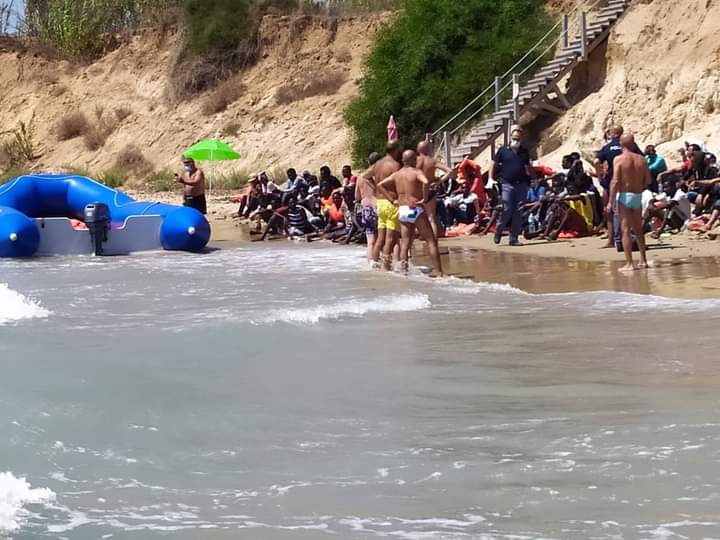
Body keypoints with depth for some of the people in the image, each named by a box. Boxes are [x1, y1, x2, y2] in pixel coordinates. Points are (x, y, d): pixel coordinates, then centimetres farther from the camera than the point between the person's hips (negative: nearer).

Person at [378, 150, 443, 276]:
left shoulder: (397, 174, 9)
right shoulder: (416, 172, -9)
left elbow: (380, 185, 12)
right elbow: (426, 182, -29)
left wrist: (392, 200, 9)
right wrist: (424, 199, -17)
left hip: (402, 210, 6)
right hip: (416, 210, -6)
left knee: (405, 242, 9)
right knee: (431, 241, -1)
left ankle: (404, 269, 1)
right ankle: (438, 272, -6)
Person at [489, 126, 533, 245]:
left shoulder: (524, 152, 14)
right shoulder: (503, 150, 5)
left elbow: (529, 172, 19)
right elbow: (493, 164, 5)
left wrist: (529, 170, -4)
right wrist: (491, 179, -4)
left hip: (522, 185, 3)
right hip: (508, 184, -3)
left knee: (518, 212, 1)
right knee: (507, 210, -9)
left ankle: (514, 238, 6)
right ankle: (498, 232, 13)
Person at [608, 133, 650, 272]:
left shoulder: (619, 159, -10)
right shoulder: (641, 159, 4)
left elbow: (615, 181, -16)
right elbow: (648, 180, 5)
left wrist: (610, 201, -13)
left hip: (624, 196, -4)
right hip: (637, 196, 5)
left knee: (626, 230, -3)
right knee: (638, 230, 18)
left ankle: (629, 263, -7)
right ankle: (643, 260, 23)